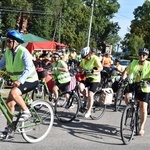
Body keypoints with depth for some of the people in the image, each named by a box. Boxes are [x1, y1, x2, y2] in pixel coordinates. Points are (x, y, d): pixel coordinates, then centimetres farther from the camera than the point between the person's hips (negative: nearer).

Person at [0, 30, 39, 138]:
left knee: (13, 93, -31)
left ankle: (26, 112, -11)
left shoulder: (24, 52, -21)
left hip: (30, 80, -8)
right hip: (17, 81, 8)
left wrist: (19, 81, -43)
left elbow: (29, 68, -31)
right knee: (9, 103, 4)